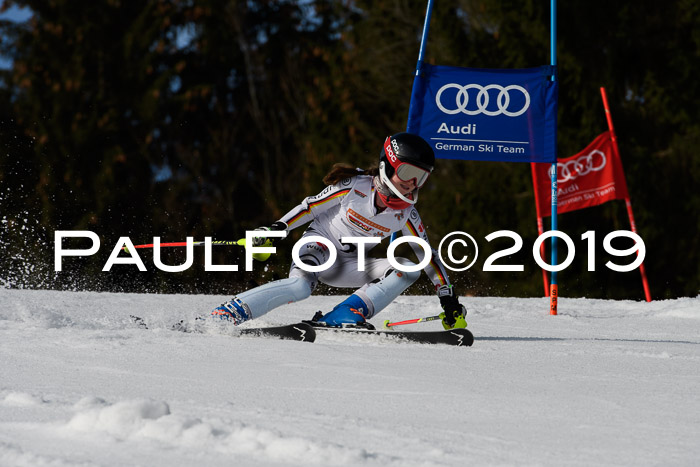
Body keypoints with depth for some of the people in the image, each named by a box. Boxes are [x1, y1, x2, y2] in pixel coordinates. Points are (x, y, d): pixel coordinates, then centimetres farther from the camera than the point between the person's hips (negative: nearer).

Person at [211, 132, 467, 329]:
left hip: (349, 264, 5)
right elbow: (310, 206, -8)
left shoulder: (406, 213, -6)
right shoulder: (356, 187, -17)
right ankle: (225, 314, -34)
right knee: (302, 285, -37)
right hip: (319, 244, -5)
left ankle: (342, 316, -24)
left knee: (410, 269, -16)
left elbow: (427, 254, 3)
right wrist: (278, 228, -18)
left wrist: (448, 297, 1)